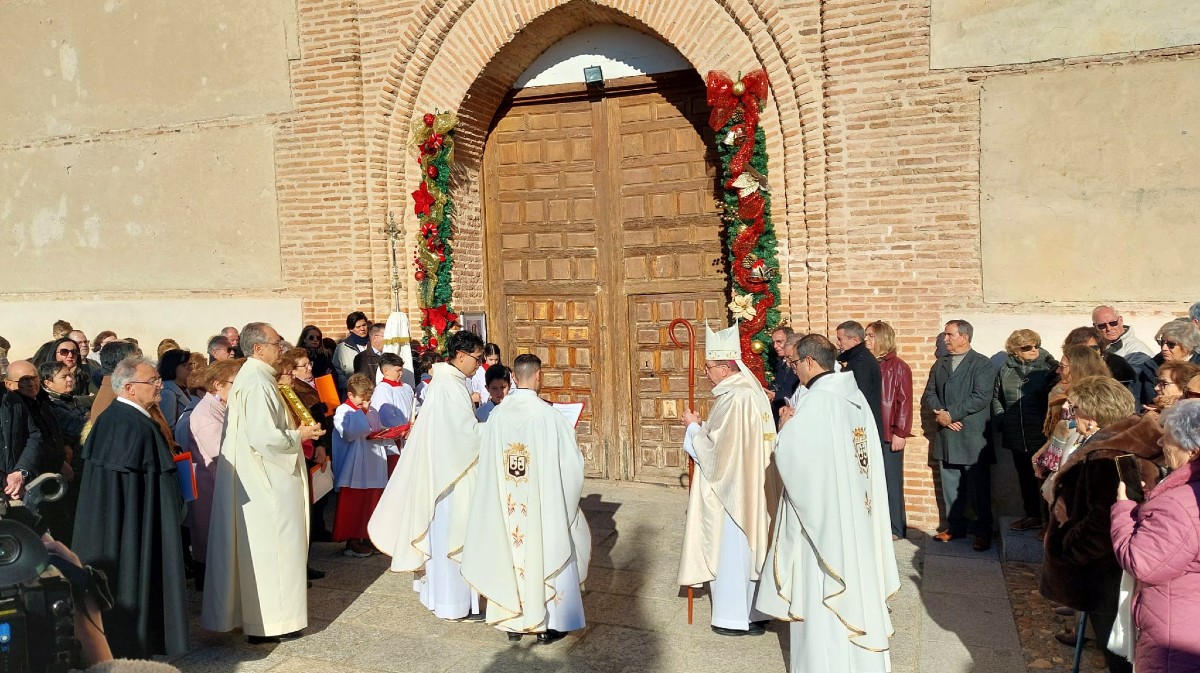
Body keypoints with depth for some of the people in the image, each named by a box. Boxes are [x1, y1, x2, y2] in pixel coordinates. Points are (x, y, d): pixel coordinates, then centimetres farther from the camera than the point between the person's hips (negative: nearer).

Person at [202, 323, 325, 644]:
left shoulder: (250, 377, 12)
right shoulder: (258, 384, -21)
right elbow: (264, 437, -26)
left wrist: (293, 430, 12)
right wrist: (299, 435, -13)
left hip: (257, 477, 10)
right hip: (267, 481, -10)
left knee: (261, 545, 17)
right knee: (271, 545, -1)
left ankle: (255, 612, 28)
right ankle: (268, 621, 8)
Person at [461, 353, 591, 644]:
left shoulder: (497, 415, -5)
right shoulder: (548, 414, -16)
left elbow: (486, 460, 3)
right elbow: (572, 460, -11)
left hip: (505, 504, 3)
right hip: (544, 503, -3)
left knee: (511, 554, 15)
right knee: (547, 554, 9)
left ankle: (512, 620, 25)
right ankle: (549, 623, 18)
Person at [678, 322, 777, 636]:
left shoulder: (733, 399, -23)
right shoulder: (752, 389, 6)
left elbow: (715, 451, -20)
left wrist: (693, 427, -6)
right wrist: (705, 426, 9)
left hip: (731, 489, -9)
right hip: (752, 487, 9)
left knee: (730, 549, 4)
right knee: (750, 547, 16)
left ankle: (734, 617, 16)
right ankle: (755, 614, 26)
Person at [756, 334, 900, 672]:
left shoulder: (817, 400, -21)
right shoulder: (854, 395, 4)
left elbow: (789, 455, -22)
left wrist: (786, 427, -5)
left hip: (823, 511, -8)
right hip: (856, 508, 8)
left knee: (823, 592, 4)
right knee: (855, 579, 18)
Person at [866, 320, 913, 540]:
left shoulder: (898, 367, -6)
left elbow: (905, 402, -9)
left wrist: (901, 433, -13)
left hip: (889, 435, -5)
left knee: (891, 481, 4)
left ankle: (895, 528, 15)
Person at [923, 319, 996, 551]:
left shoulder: (982, 364, -3)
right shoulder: (940, 364, 16)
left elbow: (981, 397, -14)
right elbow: (929, 393, 12)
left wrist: (951, 414, -15)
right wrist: (939, 413, -8)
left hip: (972, 436, -5)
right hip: (946, 436, 6)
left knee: (978, 487, 0)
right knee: (950, 486, 10)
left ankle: (982, 531, 10)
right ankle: (955, 526, 21)